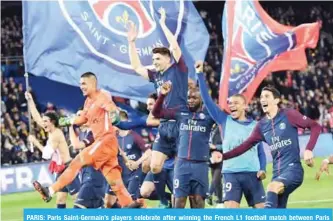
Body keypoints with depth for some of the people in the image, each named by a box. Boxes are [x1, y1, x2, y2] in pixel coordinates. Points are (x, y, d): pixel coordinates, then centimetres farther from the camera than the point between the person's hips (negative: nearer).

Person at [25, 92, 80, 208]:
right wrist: (30, 101, 15)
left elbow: (47, 154, -18)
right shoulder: (51, 131, 9)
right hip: (61, 170, 9)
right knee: (60, 200, 6)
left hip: (68, 169, -9)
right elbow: (37, 117, 16)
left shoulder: (56, 134, -16)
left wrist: (35, 142, -11)